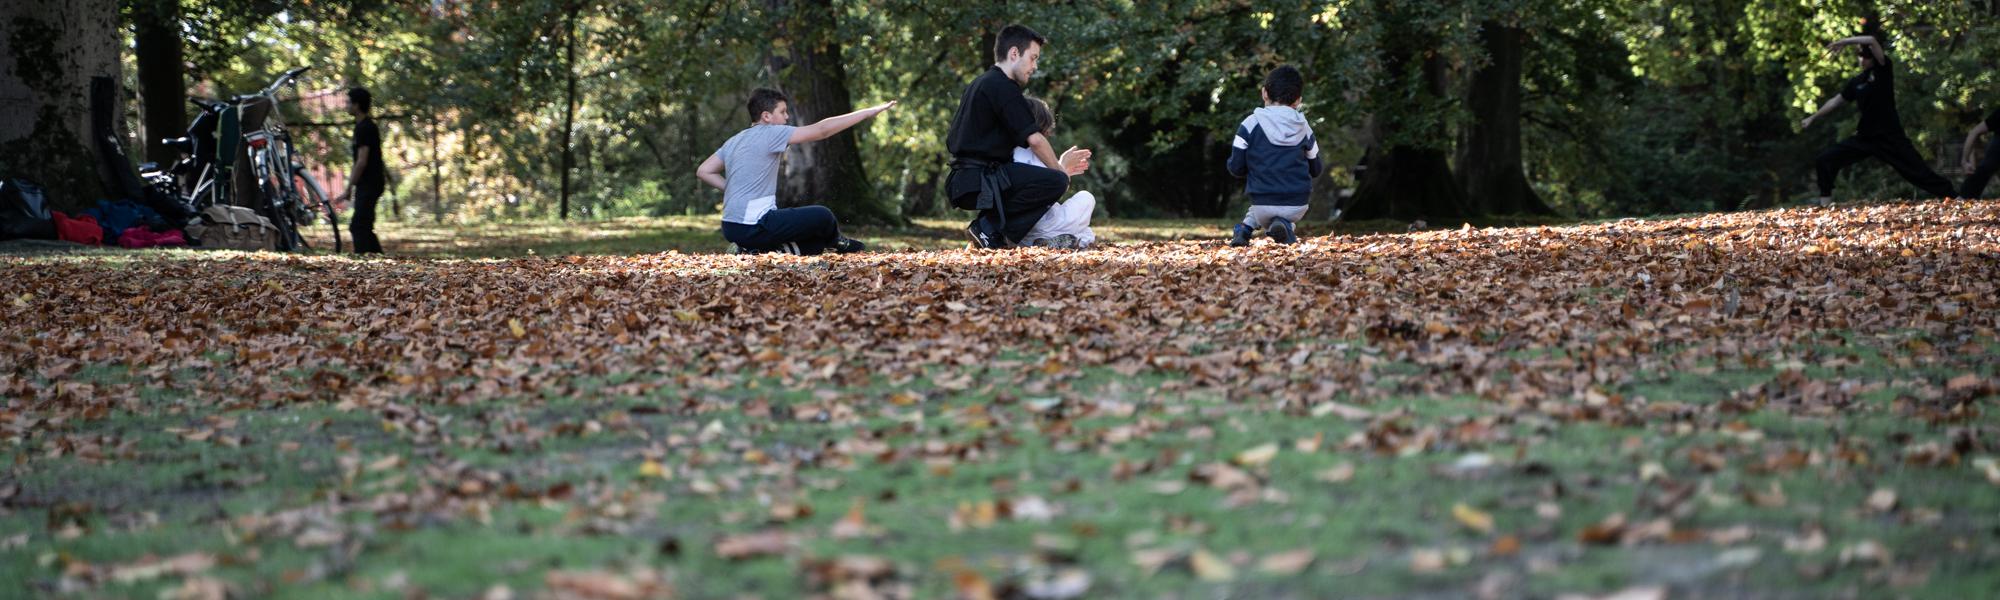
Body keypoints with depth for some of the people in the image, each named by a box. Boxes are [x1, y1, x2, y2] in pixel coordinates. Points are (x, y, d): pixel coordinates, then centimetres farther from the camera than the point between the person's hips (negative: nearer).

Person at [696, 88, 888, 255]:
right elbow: (822, 130, -12)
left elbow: (703, 171, 15)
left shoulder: (735, 141, 14)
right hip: (753, 228, -9)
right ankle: (837, 242, 31)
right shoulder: (771, 134, -10)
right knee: (823, 216, 2)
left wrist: (733, 190, 14)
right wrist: (867, 113, -9)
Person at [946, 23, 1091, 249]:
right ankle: (990, 226, -13)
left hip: (962, 183, 10)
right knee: (1056, 182, -21)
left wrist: (1058, 165, 22)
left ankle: (990, 229, 7)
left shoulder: (981, 83, 23)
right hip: (978, 183, -10)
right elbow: (1034, 139, -15)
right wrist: (1060, 169, 2)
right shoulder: (1002, 86, -10)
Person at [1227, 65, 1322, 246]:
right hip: (1297, 206, 0)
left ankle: (1245, 229, 3)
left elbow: (1236, 168, -5)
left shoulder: (1251, 125, -6)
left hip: (1263, 203, 0)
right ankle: (1286, 226, 0)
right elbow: (1316, 170, 10)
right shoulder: (1304, 129, 2)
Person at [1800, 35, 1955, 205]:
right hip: (1865, 137, 6)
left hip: (1890, 138, -6)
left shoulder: (1883, 70, -7)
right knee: (1824, 160, -2)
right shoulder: (1857, 82, 10)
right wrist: (1813, 118, 28)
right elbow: (1837, 100, 23)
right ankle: (1825, 201, 6)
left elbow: (1871, 40, -22)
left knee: (1919, 172, -7)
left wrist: (1843, 43, -18)